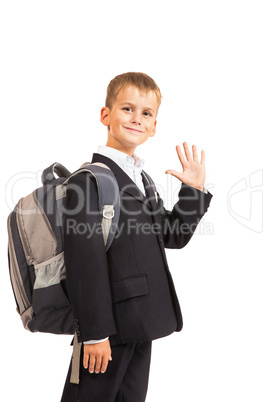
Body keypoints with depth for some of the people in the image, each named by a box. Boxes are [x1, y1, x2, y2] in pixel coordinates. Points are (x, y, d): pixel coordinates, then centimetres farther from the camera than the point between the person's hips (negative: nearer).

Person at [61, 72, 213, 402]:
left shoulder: (143, 180, 16)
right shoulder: (89, 179, -13)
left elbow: (173, 236, 19)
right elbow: (85, 260, -19)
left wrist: (195, 190, 8)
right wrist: (94, 331, -21)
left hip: (141, 325, 9)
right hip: (110, 324, -8)